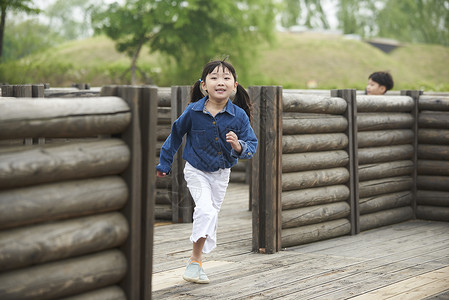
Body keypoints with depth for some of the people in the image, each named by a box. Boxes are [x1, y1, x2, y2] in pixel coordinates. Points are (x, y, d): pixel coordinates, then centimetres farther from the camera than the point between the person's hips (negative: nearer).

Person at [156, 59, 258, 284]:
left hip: (221, 173, 3)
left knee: (211, 215, 12)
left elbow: (252, 146, -10)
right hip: (196, 171, -3)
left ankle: (197, 259, 28)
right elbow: (176, 135, 0)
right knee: (206, 210, -21)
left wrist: (239, 146, -33)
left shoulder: (239, 116, -15)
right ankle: (195, 260, -8)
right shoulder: (193, 111, -17)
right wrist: (164, 164, 7)